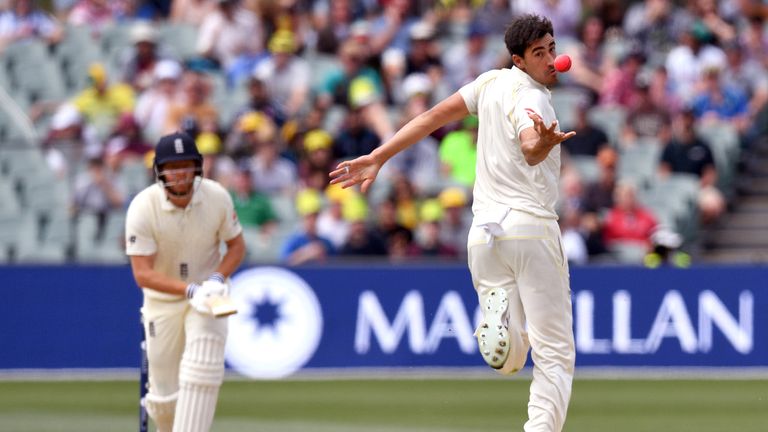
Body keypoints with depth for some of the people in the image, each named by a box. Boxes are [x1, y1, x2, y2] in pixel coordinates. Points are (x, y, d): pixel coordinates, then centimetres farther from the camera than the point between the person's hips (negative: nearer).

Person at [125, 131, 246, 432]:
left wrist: (217, 278, -18)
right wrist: (190, 291, -35)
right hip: (162, 300, -1)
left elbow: (237, 246, 2)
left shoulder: (217, 197, -13)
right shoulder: (143, 207, -21)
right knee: (165, 393, 3)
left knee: (201, 372, -20)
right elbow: (142, 274, -22)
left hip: (207, 294, 1)